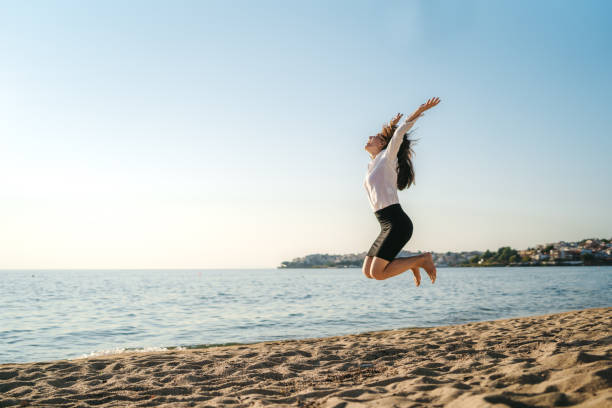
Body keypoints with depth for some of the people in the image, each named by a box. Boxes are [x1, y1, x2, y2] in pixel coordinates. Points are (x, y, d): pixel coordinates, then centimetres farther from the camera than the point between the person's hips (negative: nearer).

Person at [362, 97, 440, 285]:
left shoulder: (387, 157, 3)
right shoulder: (372, 165, 22)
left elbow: (400, 132, -7)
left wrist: (422, 109, -8)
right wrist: (390, 124, 45)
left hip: (397, 223, -8)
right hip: (388, 226, 8)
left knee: (377, 273, -16)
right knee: (368, 272, 4)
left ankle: (422, 259, -2)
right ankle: (413, 264, 14)